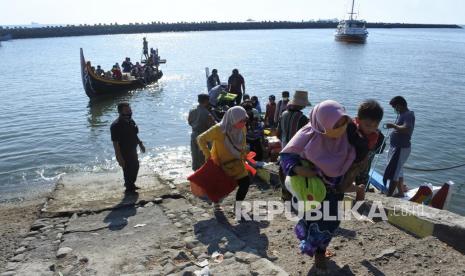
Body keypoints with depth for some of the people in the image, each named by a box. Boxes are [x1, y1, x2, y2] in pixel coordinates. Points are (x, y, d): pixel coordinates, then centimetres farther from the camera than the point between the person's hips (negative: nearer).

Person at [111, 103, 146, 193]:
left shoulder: (130, 121, 1)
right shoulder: (116, 126, -26)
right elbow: (115, 143, -26)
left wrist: (140, 144, 14)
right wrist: (119, 157, -26)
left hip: (133, 151, 9)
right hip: (124, 153, -9)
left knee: (135, 167, 24)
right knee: (128, 171, 6)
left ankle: (131, 184, 46)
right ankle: (129, 189, 29)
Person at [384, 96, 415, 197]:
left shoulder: (408, 115, -18)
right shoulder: (403, 114, 12)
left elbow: (407, 129, -35)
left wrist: (393, 126, -28)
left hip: (401, 148, -11)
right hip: (397, 147, 11)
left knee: (393, 173, -8)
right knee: (398, 171, 20)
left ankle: (388, 196, -3)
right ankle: (400, 193, 32)